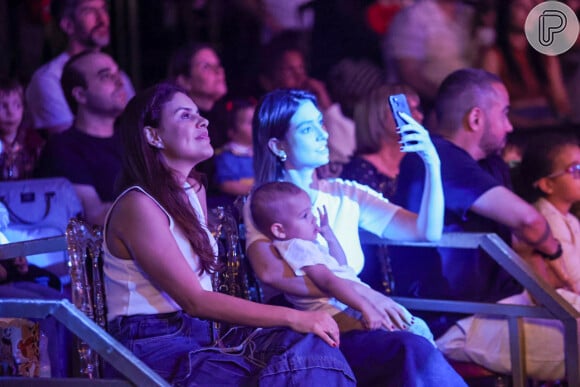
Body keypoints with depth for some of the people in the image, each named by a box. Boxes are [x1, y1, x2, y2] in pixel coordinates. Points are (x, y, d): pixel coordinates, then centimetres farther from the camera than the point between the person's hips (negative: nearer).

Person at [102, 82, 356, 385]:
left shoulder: (193, 190, 15)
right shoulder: (138, 205, -12)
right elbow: (195, 301, -18)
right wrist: (293, 317, -22)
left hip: (202, 339, 8)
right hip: (156, 353, -7)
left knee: (310, 342, -22)